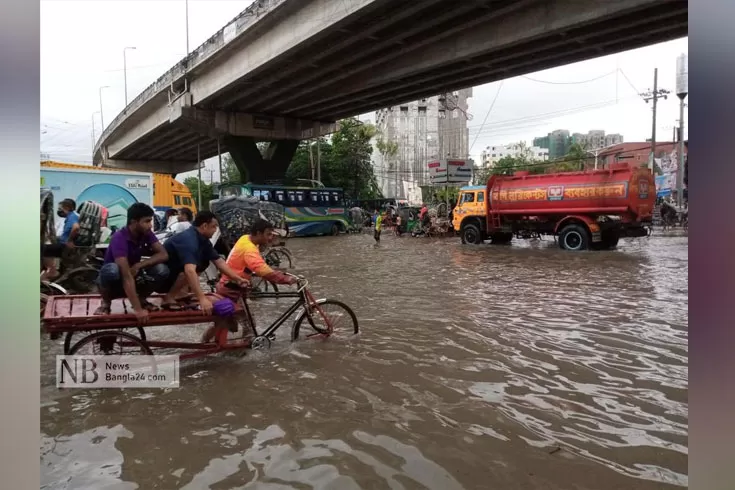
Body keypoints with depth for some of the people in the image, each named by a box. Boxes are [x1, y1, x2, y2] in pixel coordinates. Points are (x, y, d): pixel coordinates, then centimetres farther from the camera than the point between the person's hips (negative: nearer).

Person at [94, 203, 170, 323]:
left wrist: (138, 265, -30)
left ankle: (141, 299, 1)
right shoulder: (119, 238, -30)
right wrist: (138, 309, -45)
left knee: (162, 270, -24)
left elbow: (163, 255, -16)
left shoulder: (146, 233, -10)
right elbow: (126, 275, -39)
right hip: (114, 282, -4)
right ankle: (105, 302, -9)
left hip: (134, 278, 4)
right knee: (112, 270, -39)